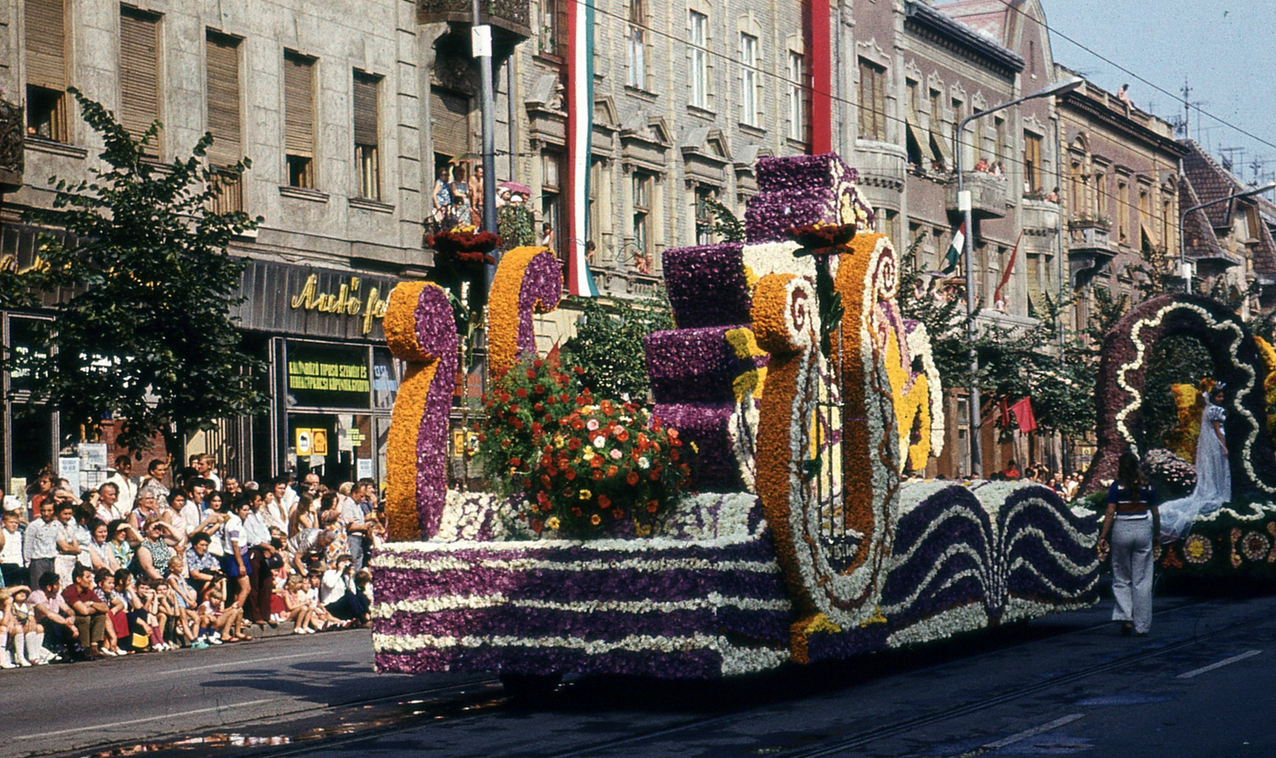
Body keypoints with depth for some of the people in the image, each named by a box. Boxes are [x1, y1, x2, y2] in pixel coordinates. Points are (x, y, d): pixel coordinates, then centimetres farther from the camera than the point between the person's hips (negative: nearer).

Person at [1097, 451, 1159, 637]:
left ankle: (1125, 618, -6)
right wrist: (1157, 535, 19)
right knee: (1142, 580, 5)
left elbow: (1110, 513, -8)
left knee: (1121, 579, 10)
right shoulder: (1148, 487, 2)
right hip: (1143, 530, 1)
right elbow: (1155, 513, 7)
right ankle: (1141, 626, 6)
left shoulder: (1117, 487, -4)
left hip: (1122, 530, -1)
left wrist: (1103, 536, -5)